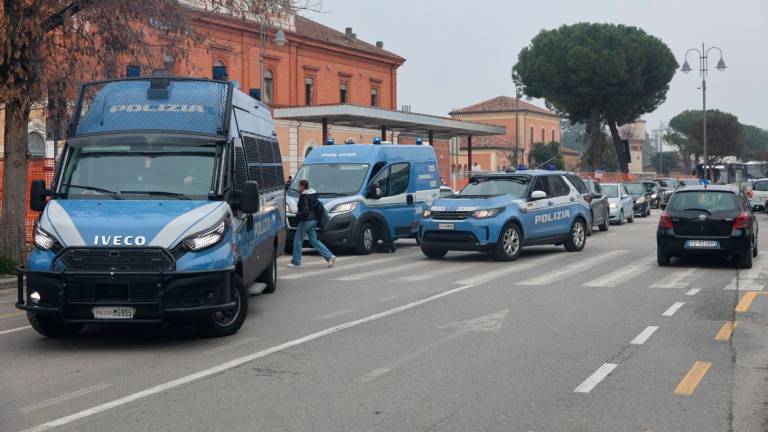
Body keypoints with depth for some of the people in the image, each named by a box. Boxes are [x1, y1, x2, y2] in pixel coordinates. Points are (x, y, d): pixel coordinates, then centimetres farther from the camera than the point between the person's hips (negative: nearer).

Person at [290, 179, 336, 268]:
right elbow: (320, 207, 16)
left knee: (298, 241, 3)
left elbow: (305, 211, -23)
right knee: (314, 240, 12)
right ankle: (329, 256, 2)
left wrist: (298, 215, -7)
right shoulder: (313, 195, 11)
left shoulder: (303, 197, -16)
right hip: (314, 220, 9)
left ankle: (296, 262, 9)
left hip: (306, 221, -9)